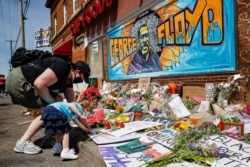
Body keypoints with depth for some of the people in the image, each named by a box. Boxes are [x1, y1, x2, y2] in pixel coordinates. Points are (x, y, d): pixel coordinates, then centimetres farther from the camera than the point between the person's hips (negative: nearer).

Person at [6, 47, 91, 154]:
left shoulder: (68, 78, 9)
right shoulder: (62, 66, -21)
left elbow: (71, 101, 14)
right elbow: (39, 84, -29)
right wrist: (53, 103, -15)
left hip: (24, 83, 10)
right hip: (18, 80, -10)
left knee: (58, 101, 6)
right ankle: (23, 142, 0)